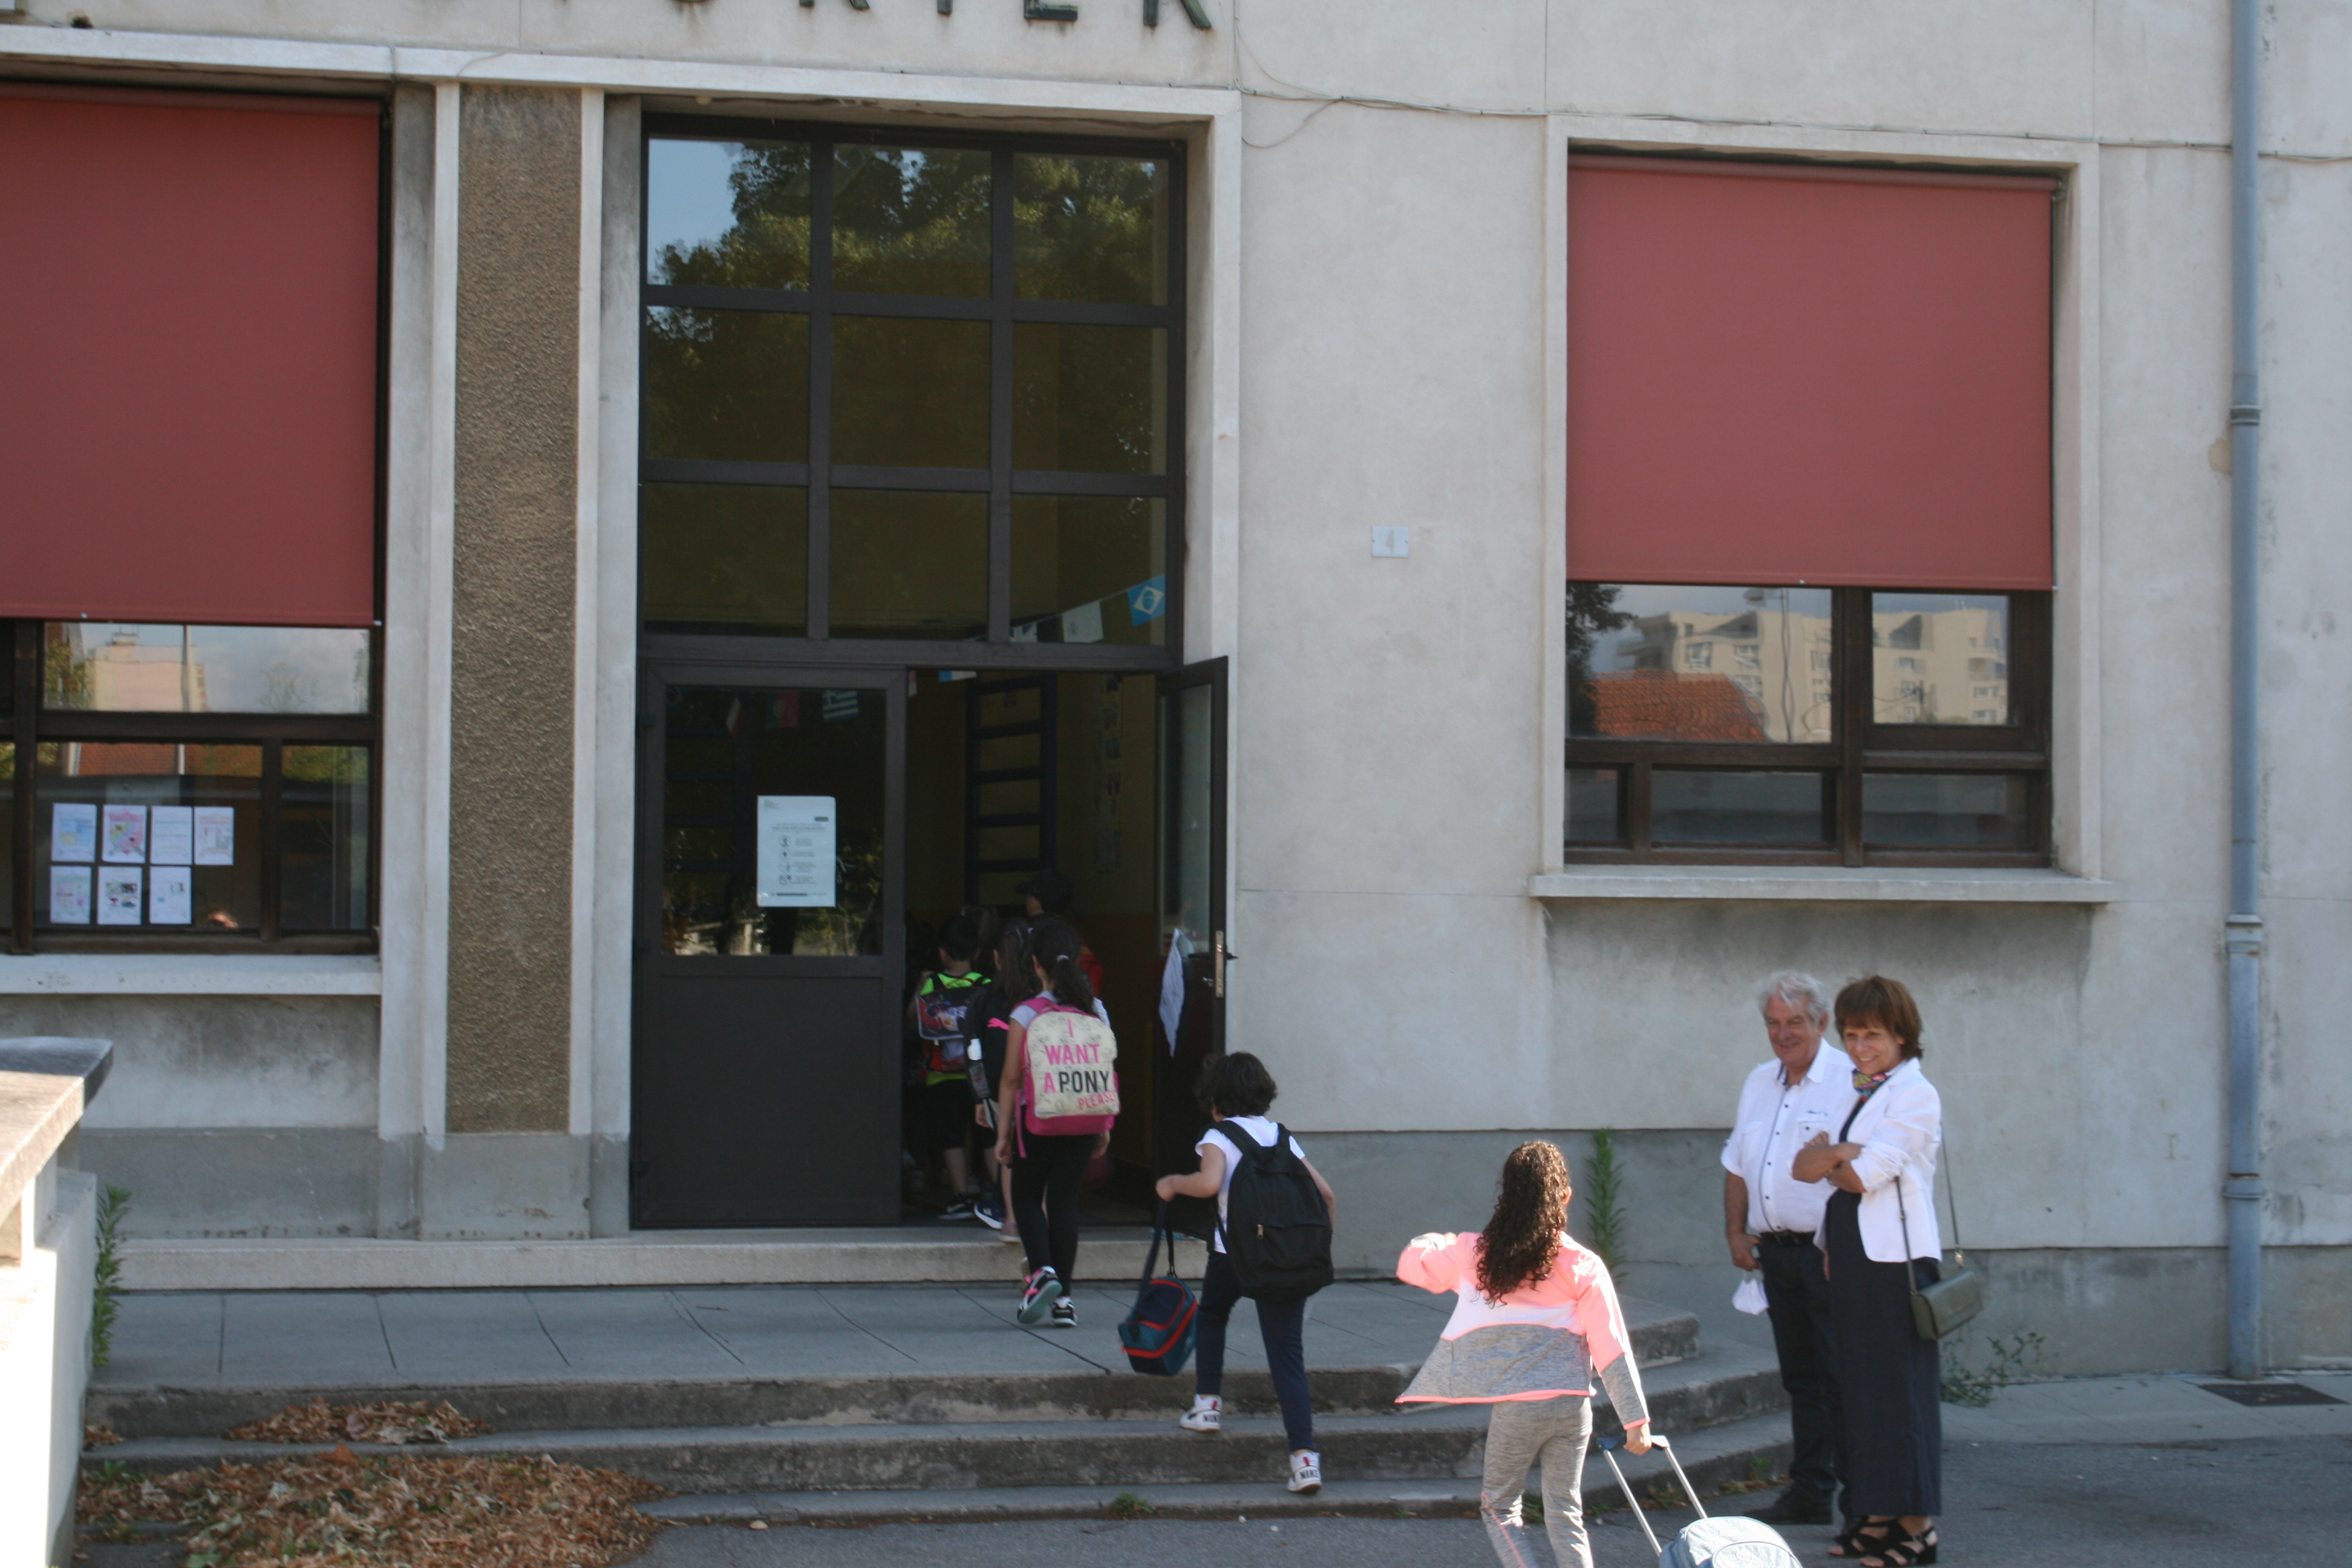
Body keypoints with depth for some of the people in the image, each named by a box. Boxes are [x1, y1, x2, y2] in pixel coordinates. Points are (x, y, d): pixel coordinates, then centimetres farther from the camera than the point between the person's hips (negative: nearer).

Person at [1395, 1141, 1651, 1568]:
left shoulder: (1473, 1253, -1)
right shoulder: (1584, 1266, -1)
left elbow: (1412, 1263, 13)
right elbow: (1613, 1349, -3)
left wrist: (1438, 1241, 36)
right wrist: (1636, 1420, 0)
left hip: (1516, 1406, -1)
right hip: (1573, 1404, 1)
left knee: (1499, 1507, 13)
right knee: (1565, 1513, 13)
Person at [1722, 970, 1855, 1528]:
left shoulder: (1850, 1081, -8)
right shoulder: (1759, 1084, 16)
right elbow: (1737, 1164, 22)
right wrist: (1735, 1231, 13)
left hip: (1830, 1251, -7)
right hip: (1776, 1249, 7)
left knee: (1842, 1379, -7)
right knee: (1801, 1378, 12)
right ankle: (1810, 1492, 18)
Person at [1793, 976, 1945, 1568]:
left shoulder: (1915, 1096, -9)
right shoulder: (1853, 1093, 18)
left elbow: (1863, 1175, -15)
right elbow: (1805, 1166, 14)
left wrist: (1827, 1159, 1)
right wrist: (1840, 1153, -3)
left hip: (1895, 1259, -8)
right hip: (1849, 1257, 8)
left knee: (1901, 1388, -5)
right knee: (1859, 1386, 9)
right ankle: (1878, 1518, 14)